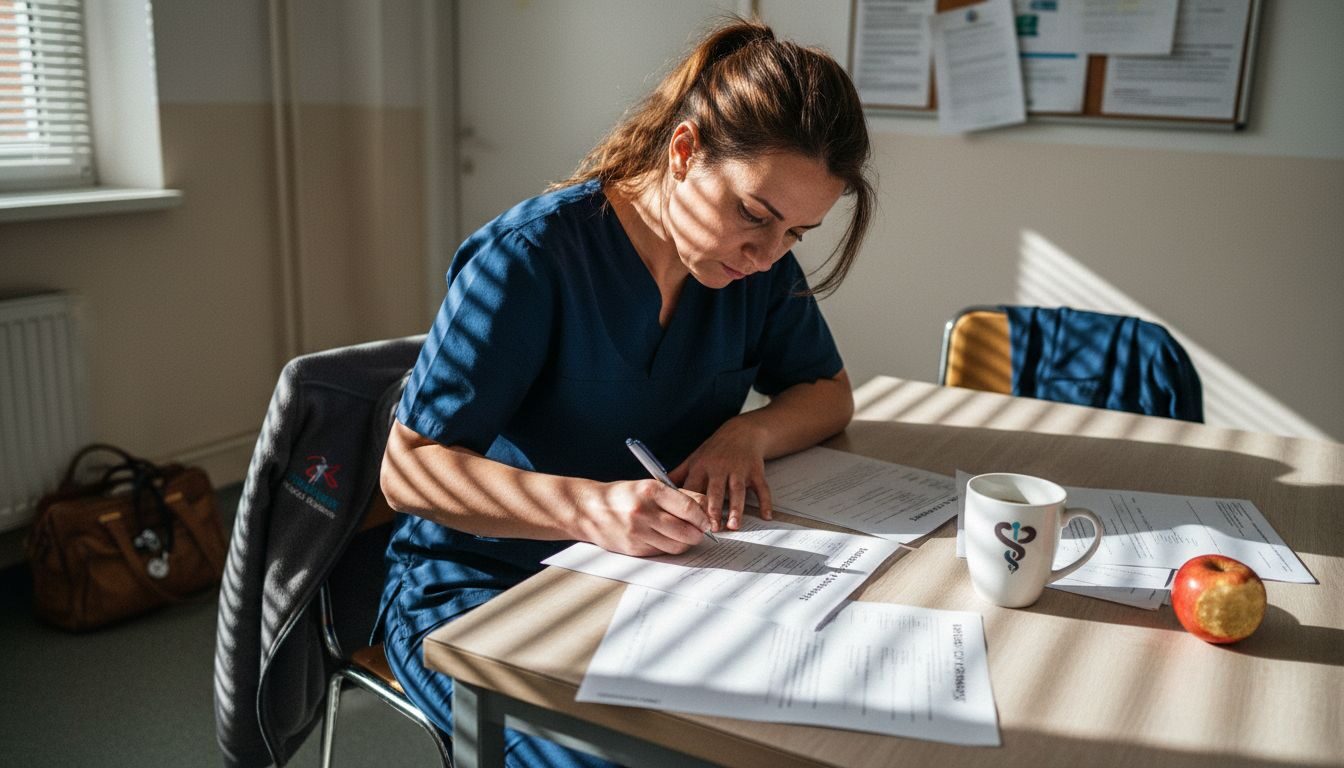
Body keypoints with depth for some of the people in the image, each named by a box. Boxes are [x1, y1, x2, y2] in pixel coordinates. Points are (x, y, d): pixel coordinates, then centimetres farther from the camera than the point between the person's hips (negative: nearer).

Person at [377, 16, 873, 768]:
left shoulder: (760, 266, -3)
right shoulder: (531, 257, -22)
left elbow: (830, 391, 10)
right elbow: (408, 467, -20)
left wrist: (749, 433, -13)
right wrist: (589, 508, -37)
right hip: (479, 586, -4)